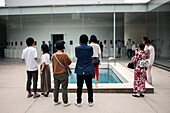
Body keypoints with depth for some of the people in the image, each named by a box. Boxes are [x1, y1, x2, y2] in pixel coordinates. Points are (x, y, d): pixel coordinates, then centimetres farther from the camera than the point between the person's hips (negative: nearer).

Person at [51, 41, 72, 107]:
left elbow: (53, 65, 11)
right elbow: (69, 62, -2)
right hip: (63, 74, -5)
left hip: (55, 74, 5)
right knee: (64, 88, 4)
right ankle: (65, 102, 12)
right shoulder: (64, 55, -15)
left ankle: (56, 101, 26)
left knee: (56, 87, 14)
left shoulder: (53, 55, -1)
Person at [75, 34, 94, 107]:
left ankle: (78, 102, 19)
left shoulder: (77, 48, -7)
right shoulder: (90, 48, -7)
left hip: (80, 71, 0)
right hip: (88, 71, 0)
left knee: (79, 87, 9)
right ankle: (90, 102, 19)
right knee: (89, 87, 9)